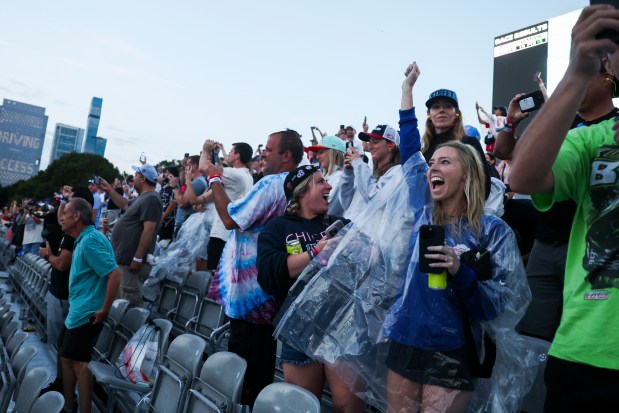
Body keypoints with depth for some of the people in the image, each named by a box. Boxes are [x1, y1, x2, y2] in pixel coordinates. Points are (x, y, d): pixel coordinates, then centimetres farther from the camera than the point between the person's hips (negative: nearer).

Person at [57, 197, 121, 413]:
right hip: (78, 311, 11)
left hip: (86, 313, -11)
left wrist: (105, 309, -24)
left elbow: (114, 274, -28)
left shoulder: (90, 240, -19)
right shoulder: (83, 239, 13)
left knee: (80, 362, -6)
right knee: (67, 358, 18)